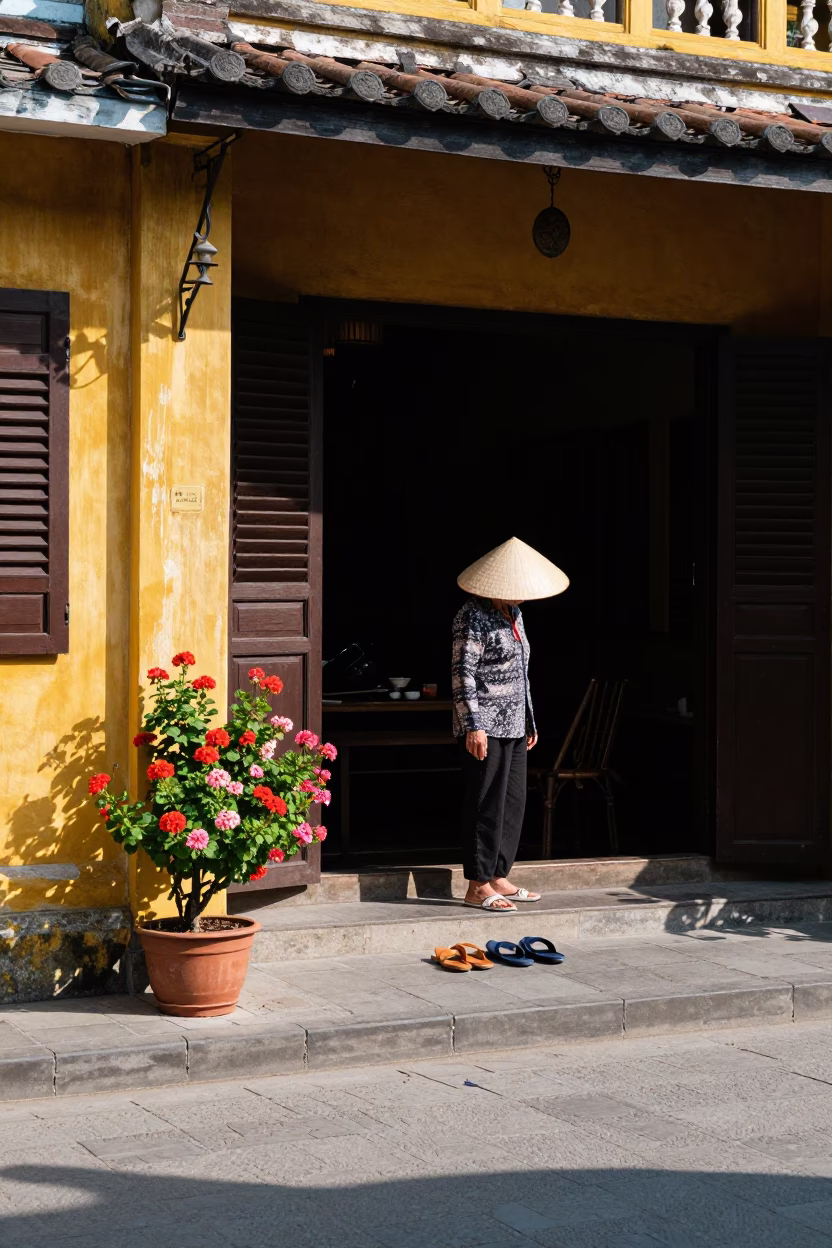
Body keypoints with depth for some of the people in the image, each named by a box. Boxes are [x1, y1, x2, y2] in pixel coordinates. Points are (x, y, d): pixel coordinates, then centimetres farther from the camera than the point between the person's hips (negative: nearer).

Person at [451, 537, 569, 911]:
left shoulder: (512, 613, 15)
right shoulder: (474, 616, -12)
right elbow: (462, 673, -16)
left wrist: (530, 722, 22)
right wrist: (473, 726, -21)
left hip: (514, 725, 9)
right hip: (487, 726, -9)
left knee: (513, 802, 11)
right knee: (486, 804, -6)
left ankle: (498, 877, 19)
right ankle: (478, 886, -1)